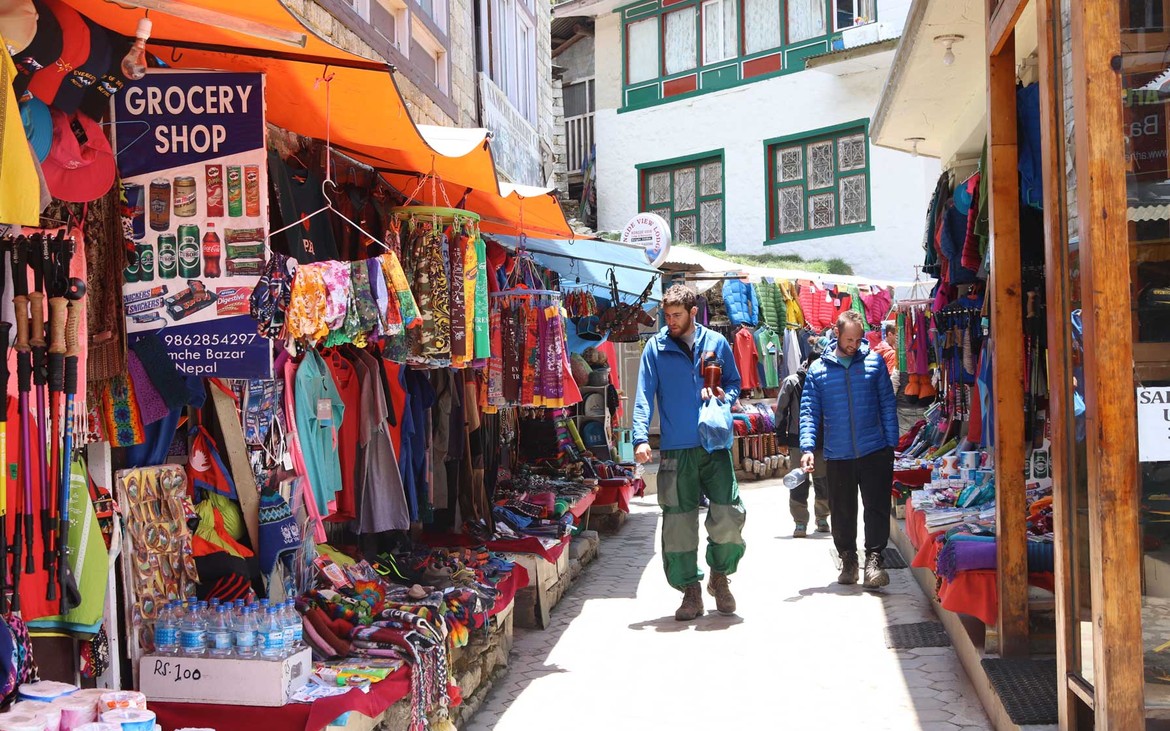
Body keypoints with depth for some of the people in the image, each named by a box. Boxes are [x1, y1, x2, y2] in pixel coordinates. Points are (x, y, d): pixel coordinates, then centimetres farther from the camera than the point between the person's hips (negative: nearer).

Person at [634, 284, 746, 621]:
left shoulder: (716, 343, 8)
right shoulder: (656, 347, 3)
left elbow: (734, 382, 17)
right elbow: (644, 395, -2)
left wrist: (724, 396, -6)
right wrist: (641, 437, -14)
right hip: (676, 450, -1)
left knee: (729, 516, -6)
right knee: (678, 523, 0)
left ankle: (719, 576, 20)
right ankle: (691, 590, 14)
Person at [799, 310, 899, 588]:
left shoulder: (874, 362, 1)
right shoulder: (818, 370, 3)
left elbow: (887, 405, 4)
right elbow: (809, 411, 1)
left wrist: (891, 444, 0)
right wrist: (807, 448, -10)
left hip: (874, 451, -1)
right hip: (837, 455, 1)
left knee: (877, 507, -3)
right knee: (842, 512, 11)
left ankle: (873, 558, 5)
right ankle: (848, 559, 26)